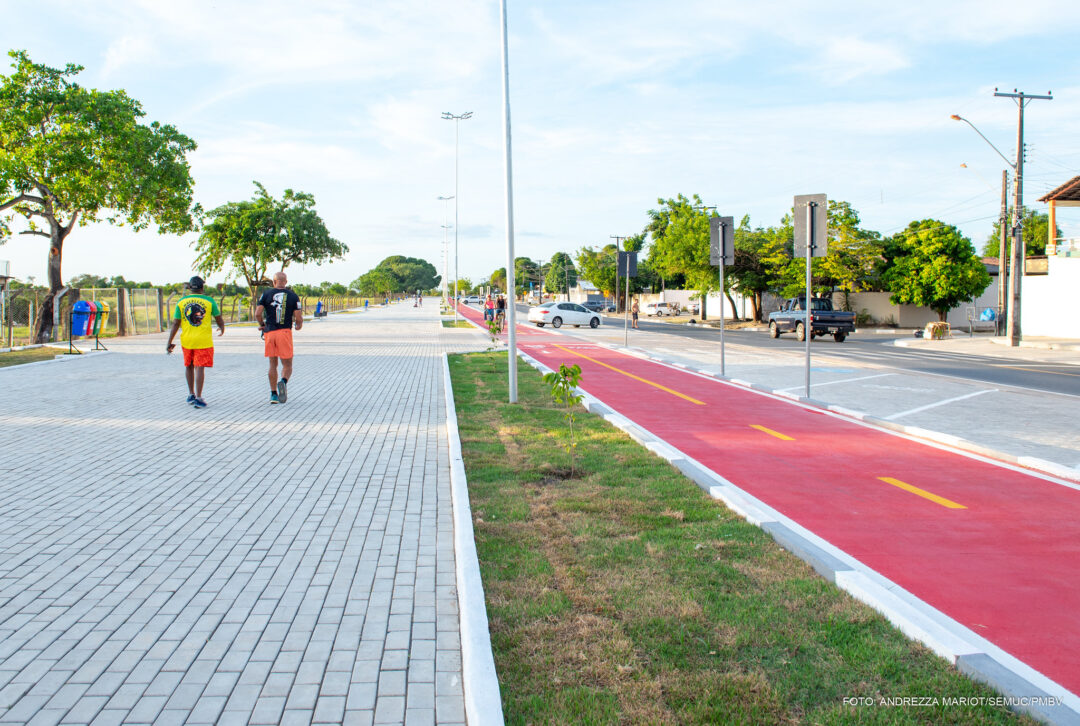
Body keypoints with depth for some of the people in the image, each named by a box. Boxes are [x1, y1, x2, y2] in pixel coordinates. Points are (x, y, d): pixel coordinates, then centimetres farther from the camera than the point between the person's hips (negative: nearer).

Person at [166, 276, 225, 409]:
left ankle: (191, 394, 27)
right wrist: (222, 328, 30)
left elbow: (175, 324, -1)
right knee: (200, 368, -3)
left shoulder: (181, 302, 1)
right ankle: (198, 398, -8)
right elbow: (219, 318, 8)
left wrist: (169, 342, 5)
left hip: (187, 340, 2)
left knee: (189, 366, 19)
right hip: (203, 340, -2)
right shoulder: (209, 301, -3)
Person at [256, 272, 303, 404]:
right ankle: (283, 381, -27)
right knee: (287, 365, 5)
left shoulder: (266, 294, 3)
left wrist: (262, 325, 16)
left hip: (269, 332, 2)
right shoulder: (293, 296, 2)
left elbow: (258, 314, -4)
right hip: (285, 332, -1)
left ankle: (273, 394, 11)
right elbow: (298, 318, -3)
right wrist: (298, 325, 19)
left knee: (273, 365, 12)